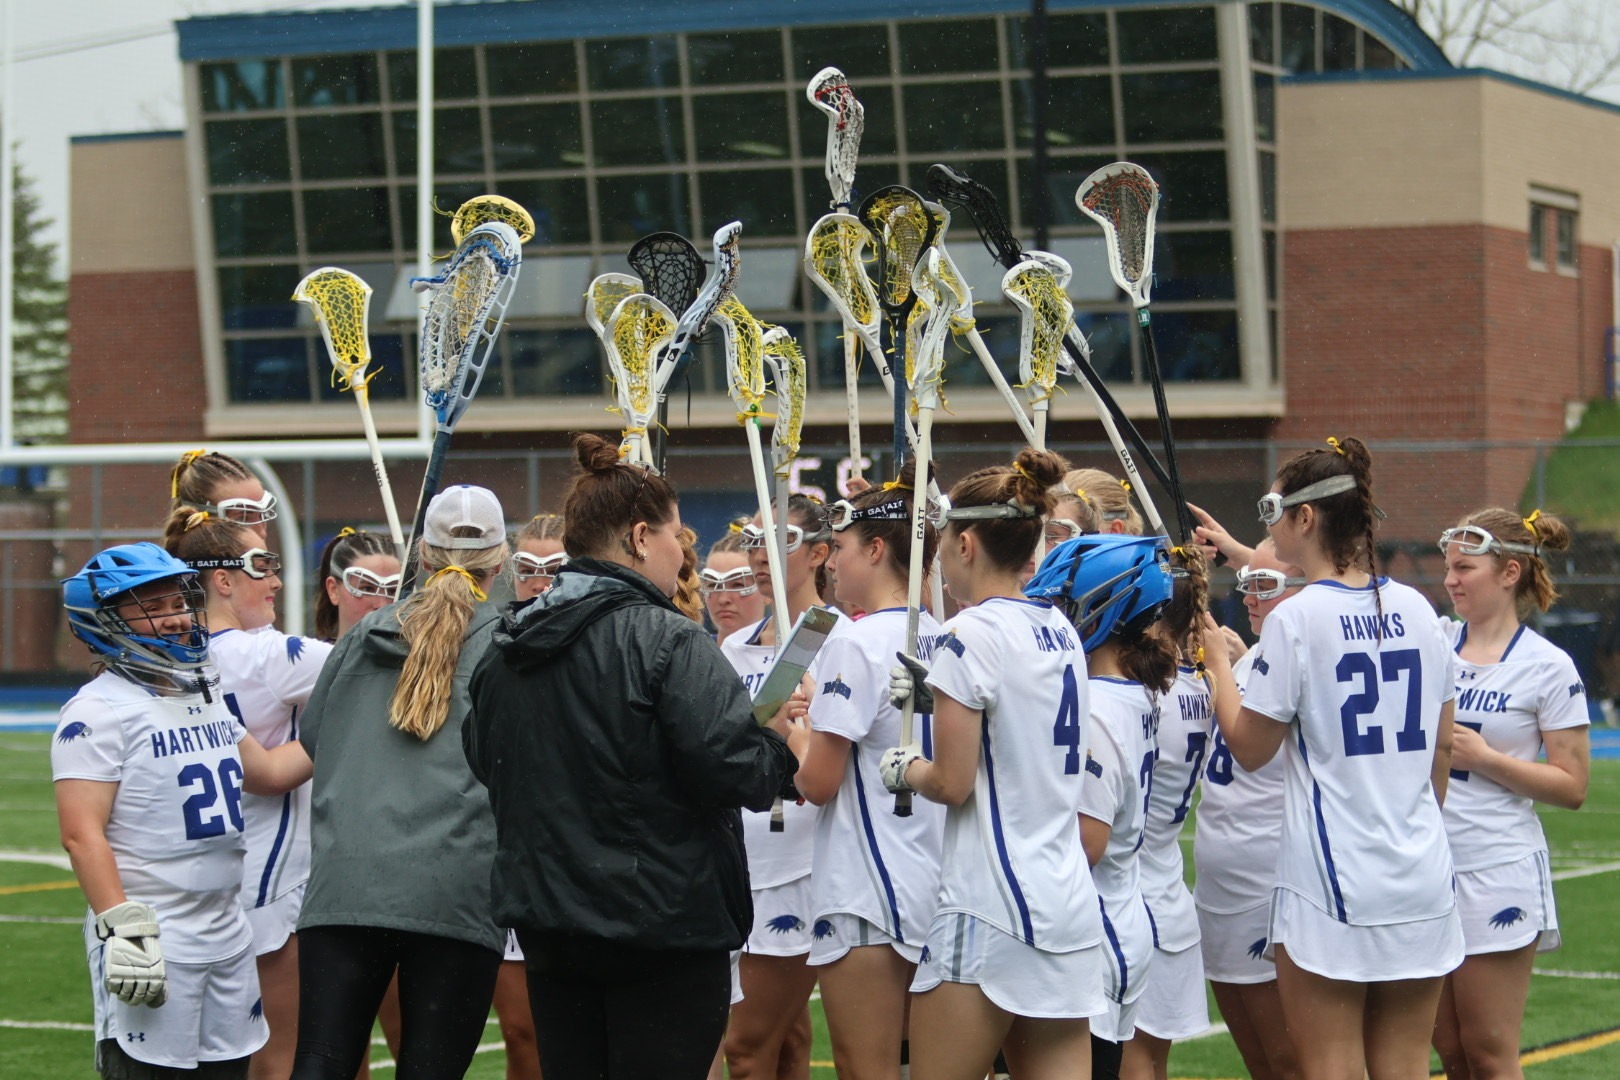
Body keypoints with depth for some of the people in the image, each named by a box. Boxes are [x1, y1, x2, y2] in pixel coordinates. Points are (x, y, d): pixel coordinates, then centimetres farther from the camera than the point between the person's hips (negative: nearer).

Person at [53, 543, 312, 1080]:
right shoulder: (100, 710, -11)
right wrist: (122, 927, -23)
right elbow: (82, 834, -17)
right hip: (152, 943, -8)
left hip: (226, 932, 8)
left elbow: (269, 772, 30)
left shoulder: (207, 696, 15)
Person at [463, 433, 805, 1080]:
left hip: (546, 923, 7)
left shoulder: (504, 651, 8)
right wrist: (780, 744, -1)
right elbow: (729, 767, -21)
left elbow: (483, 761, 18)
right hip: (663, 924, -7)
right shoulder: (667, 643, -15)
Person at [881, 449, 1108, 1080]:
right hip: (1069, 906, 8)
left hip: (990, 910, -8)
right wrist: (938, 697, 20)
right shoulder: (1061, 631, 12)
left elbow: (952, 784, -12)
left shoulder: (974, 632, -11)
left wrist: (904, 770, 7)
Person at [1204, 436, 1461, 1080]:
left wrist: (1215, 661, 10)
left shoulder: (1295, 620, -11)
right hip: (1422, 883, 5)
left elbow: (1250, 749, -3)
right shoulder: (1417, 609, 7)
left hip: (1330, 885, -5)